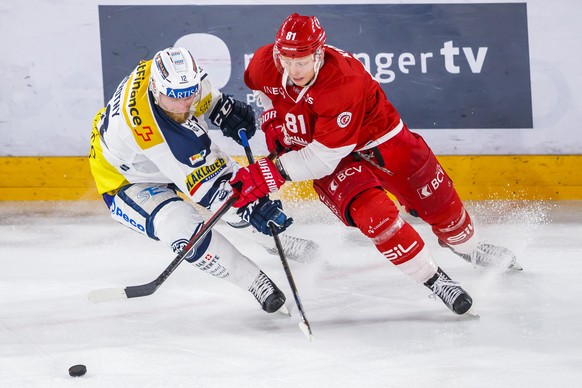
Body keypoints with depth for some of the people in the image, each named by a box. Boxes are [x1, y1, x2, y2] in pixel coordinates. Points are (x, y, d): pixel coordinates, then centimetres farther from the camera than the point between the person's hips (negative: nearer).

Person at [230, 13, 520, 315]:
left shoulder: (344, 82, -39)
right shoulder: (263, 64, -23)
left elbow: (323, 157, -37)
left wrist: (272, 173, -40)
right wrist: (272, 118, -3)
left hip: (377, 137, -3)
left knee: (435, 197, 9)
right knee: (372, 212, -22)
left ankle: (468, 247, 42)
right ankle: (431, 278, -8)